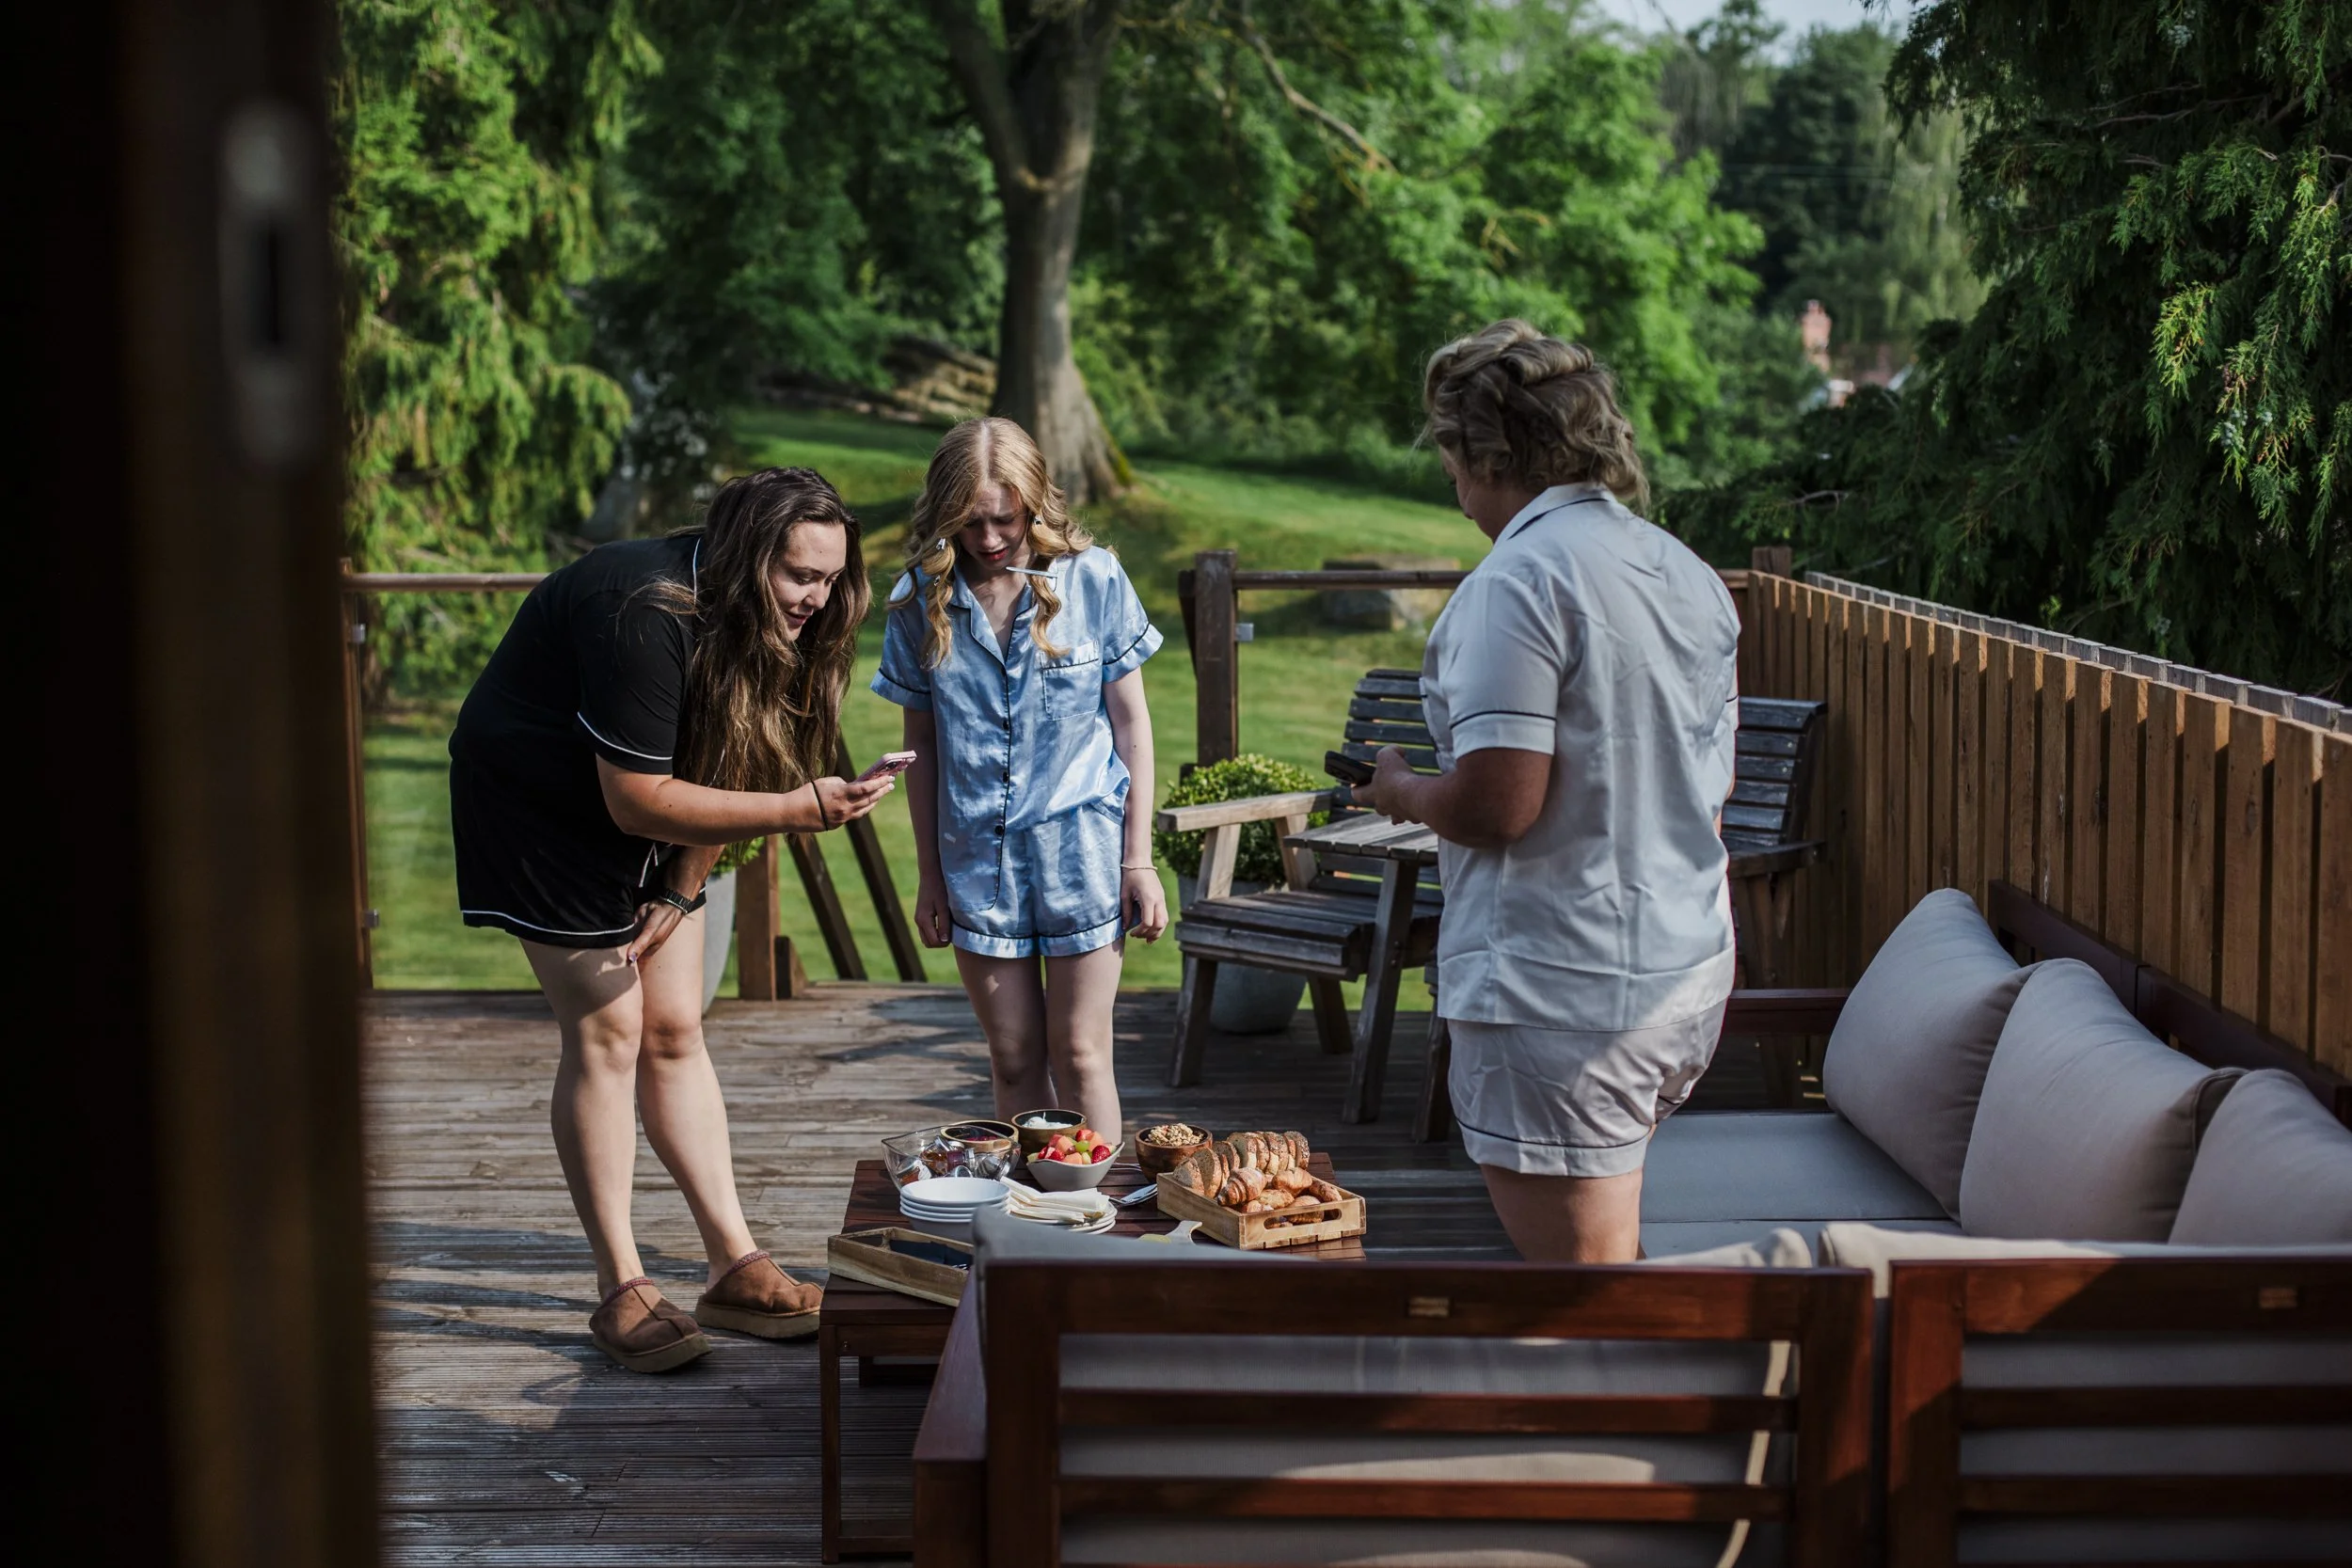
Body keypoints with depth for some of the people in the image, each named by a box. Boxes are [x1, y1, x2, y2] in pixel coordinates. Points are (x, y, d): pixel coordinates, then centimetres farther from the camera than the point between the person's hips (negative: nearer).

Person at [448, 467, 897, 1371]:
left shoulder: (757, 624, -7)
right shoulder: (648, 616, -33)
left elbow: (724, 767, 2)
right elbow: (637, 800, -32)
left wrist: (677, 896, -4)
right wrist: (797, 809, -37)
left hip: (646, 809, 7)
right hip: (539, 805, -7)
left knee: (674, 1031, 6)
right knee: (606, 1031, -9)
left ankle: (733, 1267, 9)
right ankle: (621, 1290, -2)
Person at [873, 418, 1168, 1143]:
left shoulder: (1094, 580, -5)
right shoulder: (921, 600, -1)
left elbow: (1131, 723, 0)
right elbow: (921, 744, 7)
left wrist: (1138, 861, -2)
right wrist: (929, 875, 8)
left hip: (1079, 840, -2)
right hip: (977, 852, 2)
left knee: (1079, 1051, 1)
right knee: (1013, 1053, 9)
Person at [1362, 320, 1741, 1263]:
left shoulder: (1517, 580, -16)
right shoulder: (1692, 575, 11)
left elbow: (1496, 805, -21)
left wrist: (1399, 789, -3)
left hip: (1559, 992, -9)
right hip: (1690, 974, 9)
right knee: (1607, 1252, 23)